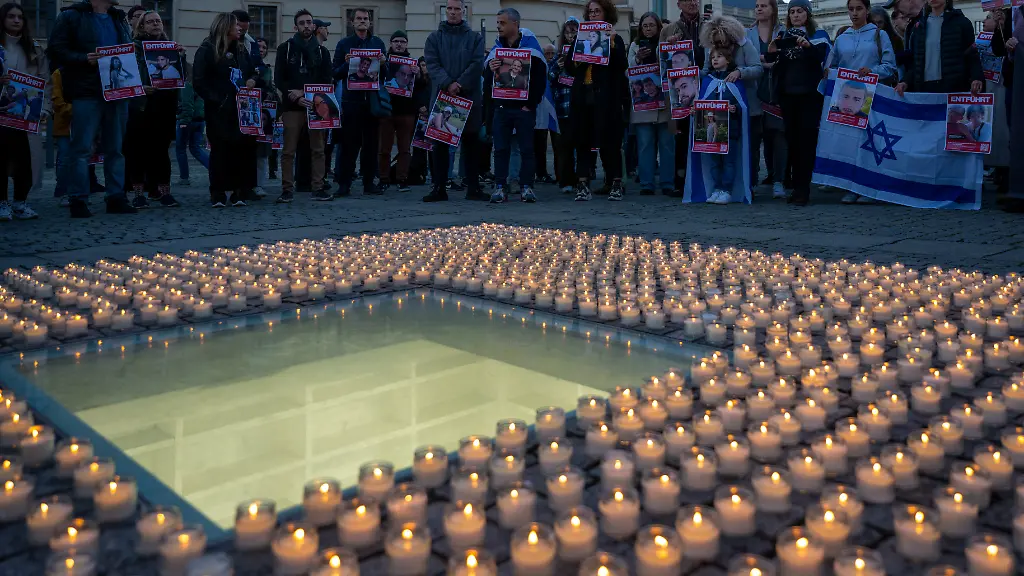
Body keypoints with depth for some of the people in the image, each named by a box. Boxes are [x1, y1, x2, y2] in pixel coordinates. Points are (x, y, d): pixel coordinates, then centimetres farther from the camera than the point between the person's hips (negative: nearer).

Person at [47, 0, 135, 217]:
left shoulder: (119, 19, 18)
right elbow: (55, 50, -5)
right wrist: (84, 59, -18)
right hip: (86, 92, -6)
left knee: (116, 148, 8)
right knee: (82, 148, -4)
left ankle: (116, 197, 14)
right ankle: (78, 199, 1)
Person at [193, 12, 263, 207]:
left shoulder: (240, 50, 17)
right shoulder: (207, 50, -1)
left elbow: (253, 72, 23)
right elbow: (199, 81, -7)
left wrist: (253, 80, -1)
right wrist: (215, 100, -15)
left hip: (242, 109, 5)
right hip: (220, 111, -5)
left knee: (244, 148, -2)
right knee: (221, 150, -4)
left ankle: (239, 193, 5)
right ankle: (218, 195, 2)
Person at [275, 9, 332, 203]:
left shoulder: (322, 51, 13)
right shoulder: (285, 48, 8)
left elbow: (326, 80, 5)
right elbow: (278, 79, 2)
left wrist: (305, 92, -8)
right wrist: (296, 98, -12)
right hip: (292, 106, -1)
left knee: (318, 149, 1)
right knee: (288, 150, -3)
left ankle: (319, 188, 6)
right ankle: (287, 190, 1)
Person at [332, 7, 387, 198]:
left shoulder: (378, 43, 14)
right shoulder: (344, 44, 8)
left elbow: (387, 72, 12)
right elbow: (335, 73, 5)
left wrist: (383, 63, -9)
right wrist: (346, 64, -13)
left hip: (373, 98, 2)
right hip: (351, 98, -2)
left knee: (372, 142, 4)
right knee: (348, 142, -4)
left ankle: (369, 182, 11)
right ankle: (344, 183, 0)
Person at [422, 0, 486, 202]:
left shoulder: (475, 38, 9)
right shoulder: (434, 37, 10)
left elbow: (477, 64, -3)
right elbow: (432, 63, -1)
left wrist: (460, 85, -15)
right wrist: (447, 84, -17)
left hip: (469, 96, 0)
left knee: (471, 142, 3)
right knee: (440, 142, 1)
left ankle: (473, 188, 8)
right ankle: (439, 188, 6)